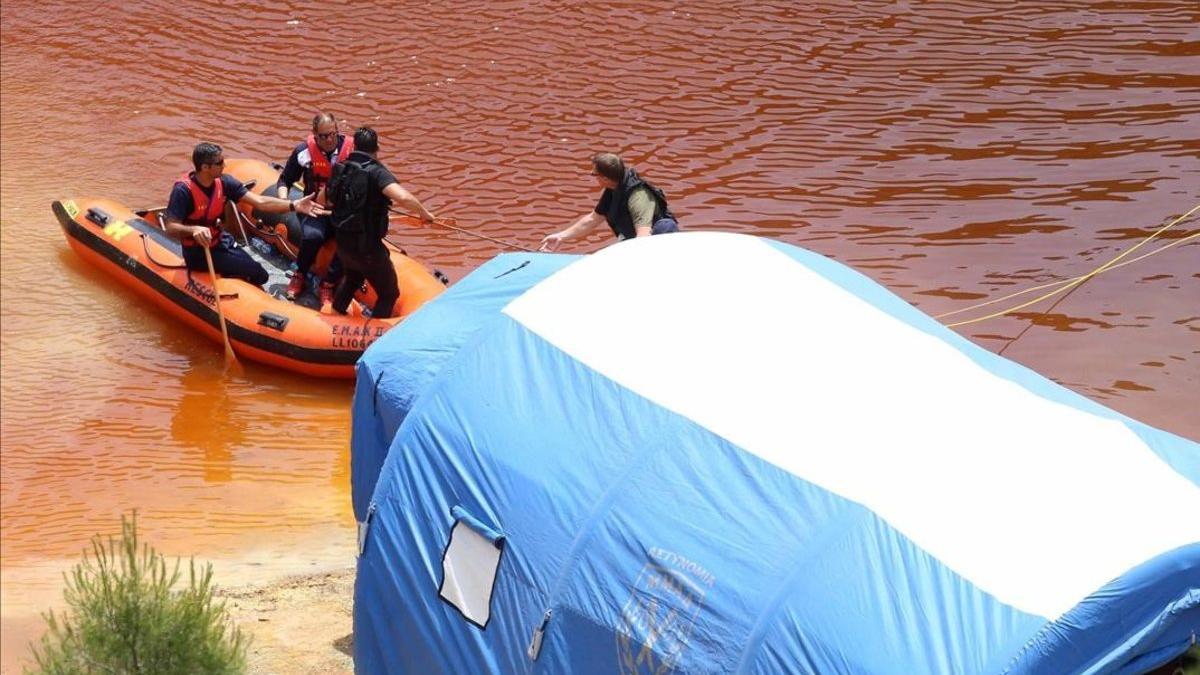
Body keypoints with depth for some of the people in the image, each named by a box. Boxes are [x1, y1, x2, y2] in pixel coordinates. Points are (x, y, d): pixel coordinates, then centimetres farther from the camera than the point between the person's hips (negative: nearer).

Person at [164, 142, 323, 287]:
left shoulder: (224, 182, -6)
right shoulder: (183, 190, -23)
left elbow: (260, 202, -11)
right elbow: (170, 227, -28)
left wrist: (293, 205, -22)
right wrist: (193, 230, -48)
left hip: (221, 242, 7)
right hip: (198, 252, -7)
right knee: (258, 274, -12)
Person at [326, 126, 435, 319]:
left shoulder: (341, 169, 0)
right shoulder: (376, 172, -21)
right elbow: (403, 197, -37)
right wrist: (424, 213, -20)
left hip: (342, 241, 7)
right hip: (367, 247, -7)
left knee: (353, 277, 38)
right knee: (389, 294, 12)